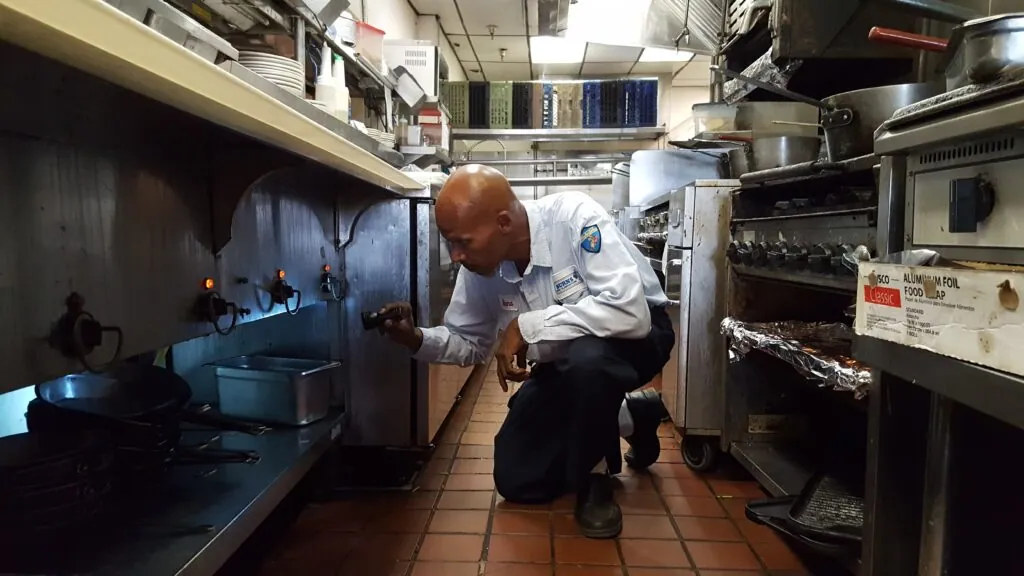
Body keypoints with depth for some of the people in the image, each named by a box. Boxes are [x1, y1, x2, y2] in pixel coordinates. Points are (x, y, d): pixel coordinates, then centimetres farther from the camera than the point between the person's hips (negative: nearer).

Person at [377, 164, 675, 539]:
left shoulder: (574, 216, -32)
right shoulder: (479, 266, -14)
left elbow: (630, 311, -42)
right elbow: (471, 343, 1)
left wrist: (527, 325, -35)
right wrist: (417, 340, -19)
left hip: (636, 332, -6)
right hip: (562, 363, 6)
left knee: (586, 357, -42)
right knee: (516, 481, 3)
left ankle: (595, 478, -10)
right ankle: (629, 417, 21)